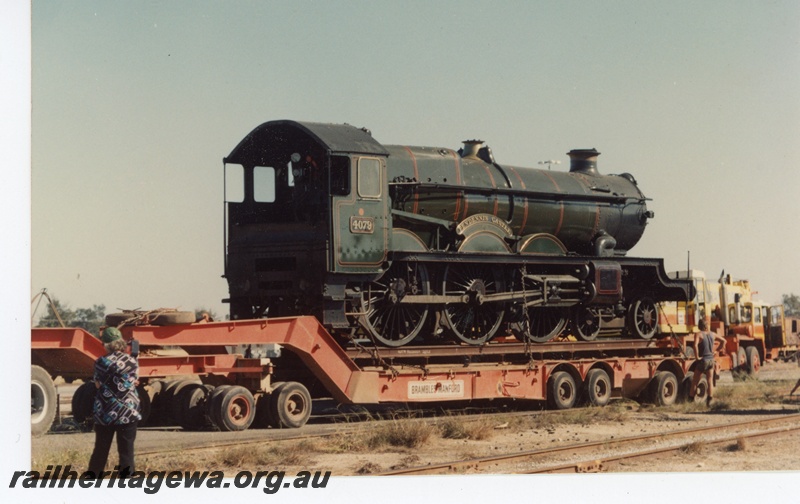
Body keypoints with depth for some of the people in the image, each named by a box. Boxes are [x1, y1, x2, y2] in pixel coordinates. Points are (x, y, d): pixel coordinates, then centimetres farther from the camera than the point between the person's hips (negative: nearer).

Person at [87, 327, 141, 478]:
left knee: (100, 451, 12)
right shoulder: (132, 362, -4)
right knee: (126, 452, 5)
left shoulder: (101, 362, -7)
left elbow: (98, 384, 1)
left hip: (105, 413, 0)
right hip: (128, 413, 0)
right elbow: (134, 382, 5)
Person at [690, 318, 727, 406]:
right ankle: (709, 401, 0)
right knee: (710, 381, 7)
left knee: (695, 382, 4)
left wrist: (697, 357, -19)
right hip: (711, 360, 5)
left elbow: (695, 345, -28)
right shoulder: (712, 334, 7)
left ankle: (691, 400, 6)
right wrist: (716, 351, 16)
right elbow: (723, 341, 18)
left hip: (702, 360, -5)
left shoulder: (698, 334, -11)